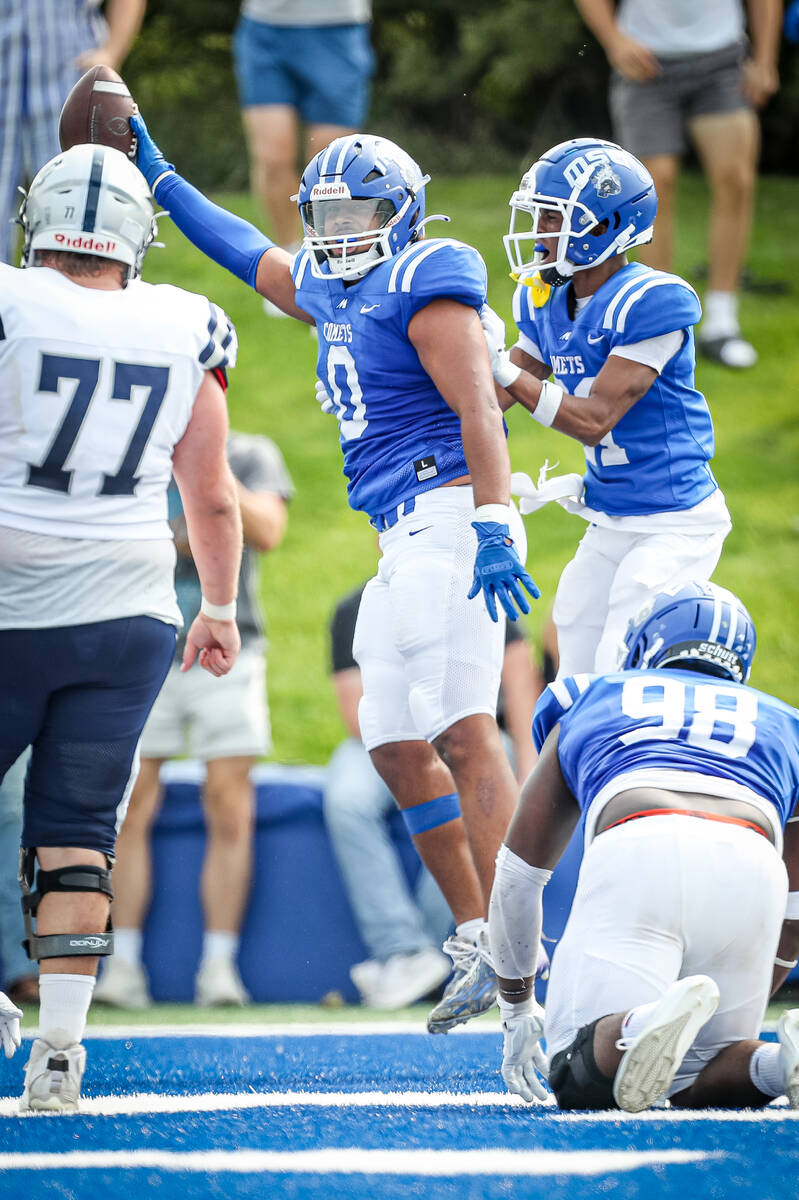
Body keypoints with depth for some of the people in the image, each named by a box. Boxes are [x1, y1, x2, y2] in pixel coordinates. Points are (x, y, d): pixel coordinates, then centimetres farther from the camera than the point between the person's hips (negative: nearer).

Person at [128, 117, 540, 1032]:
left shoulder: (425, 285, -9)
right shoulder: (330, 290, 19)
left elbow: (477, 409, -18)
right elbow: (250, 255, 37)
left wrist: (494, 527, -28)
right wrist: (158, 175, 40)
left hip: (449, 518, -10)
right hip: (402, 542, 10)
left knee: (463, 732, -16)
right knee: (397, 748, 9)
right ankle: (477, 944, 12)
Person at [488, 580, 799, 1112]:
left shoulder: (590, 703, 36)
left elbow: (517, 877, 40)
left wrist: (518, 1010, 50)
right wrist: (735, 1019, 49)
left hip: (636, 854, -2)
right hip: (751, 868, 2)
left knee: (582, 1079, -1)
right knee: (692, 1081, 17)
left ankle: (641, 1026, -36)